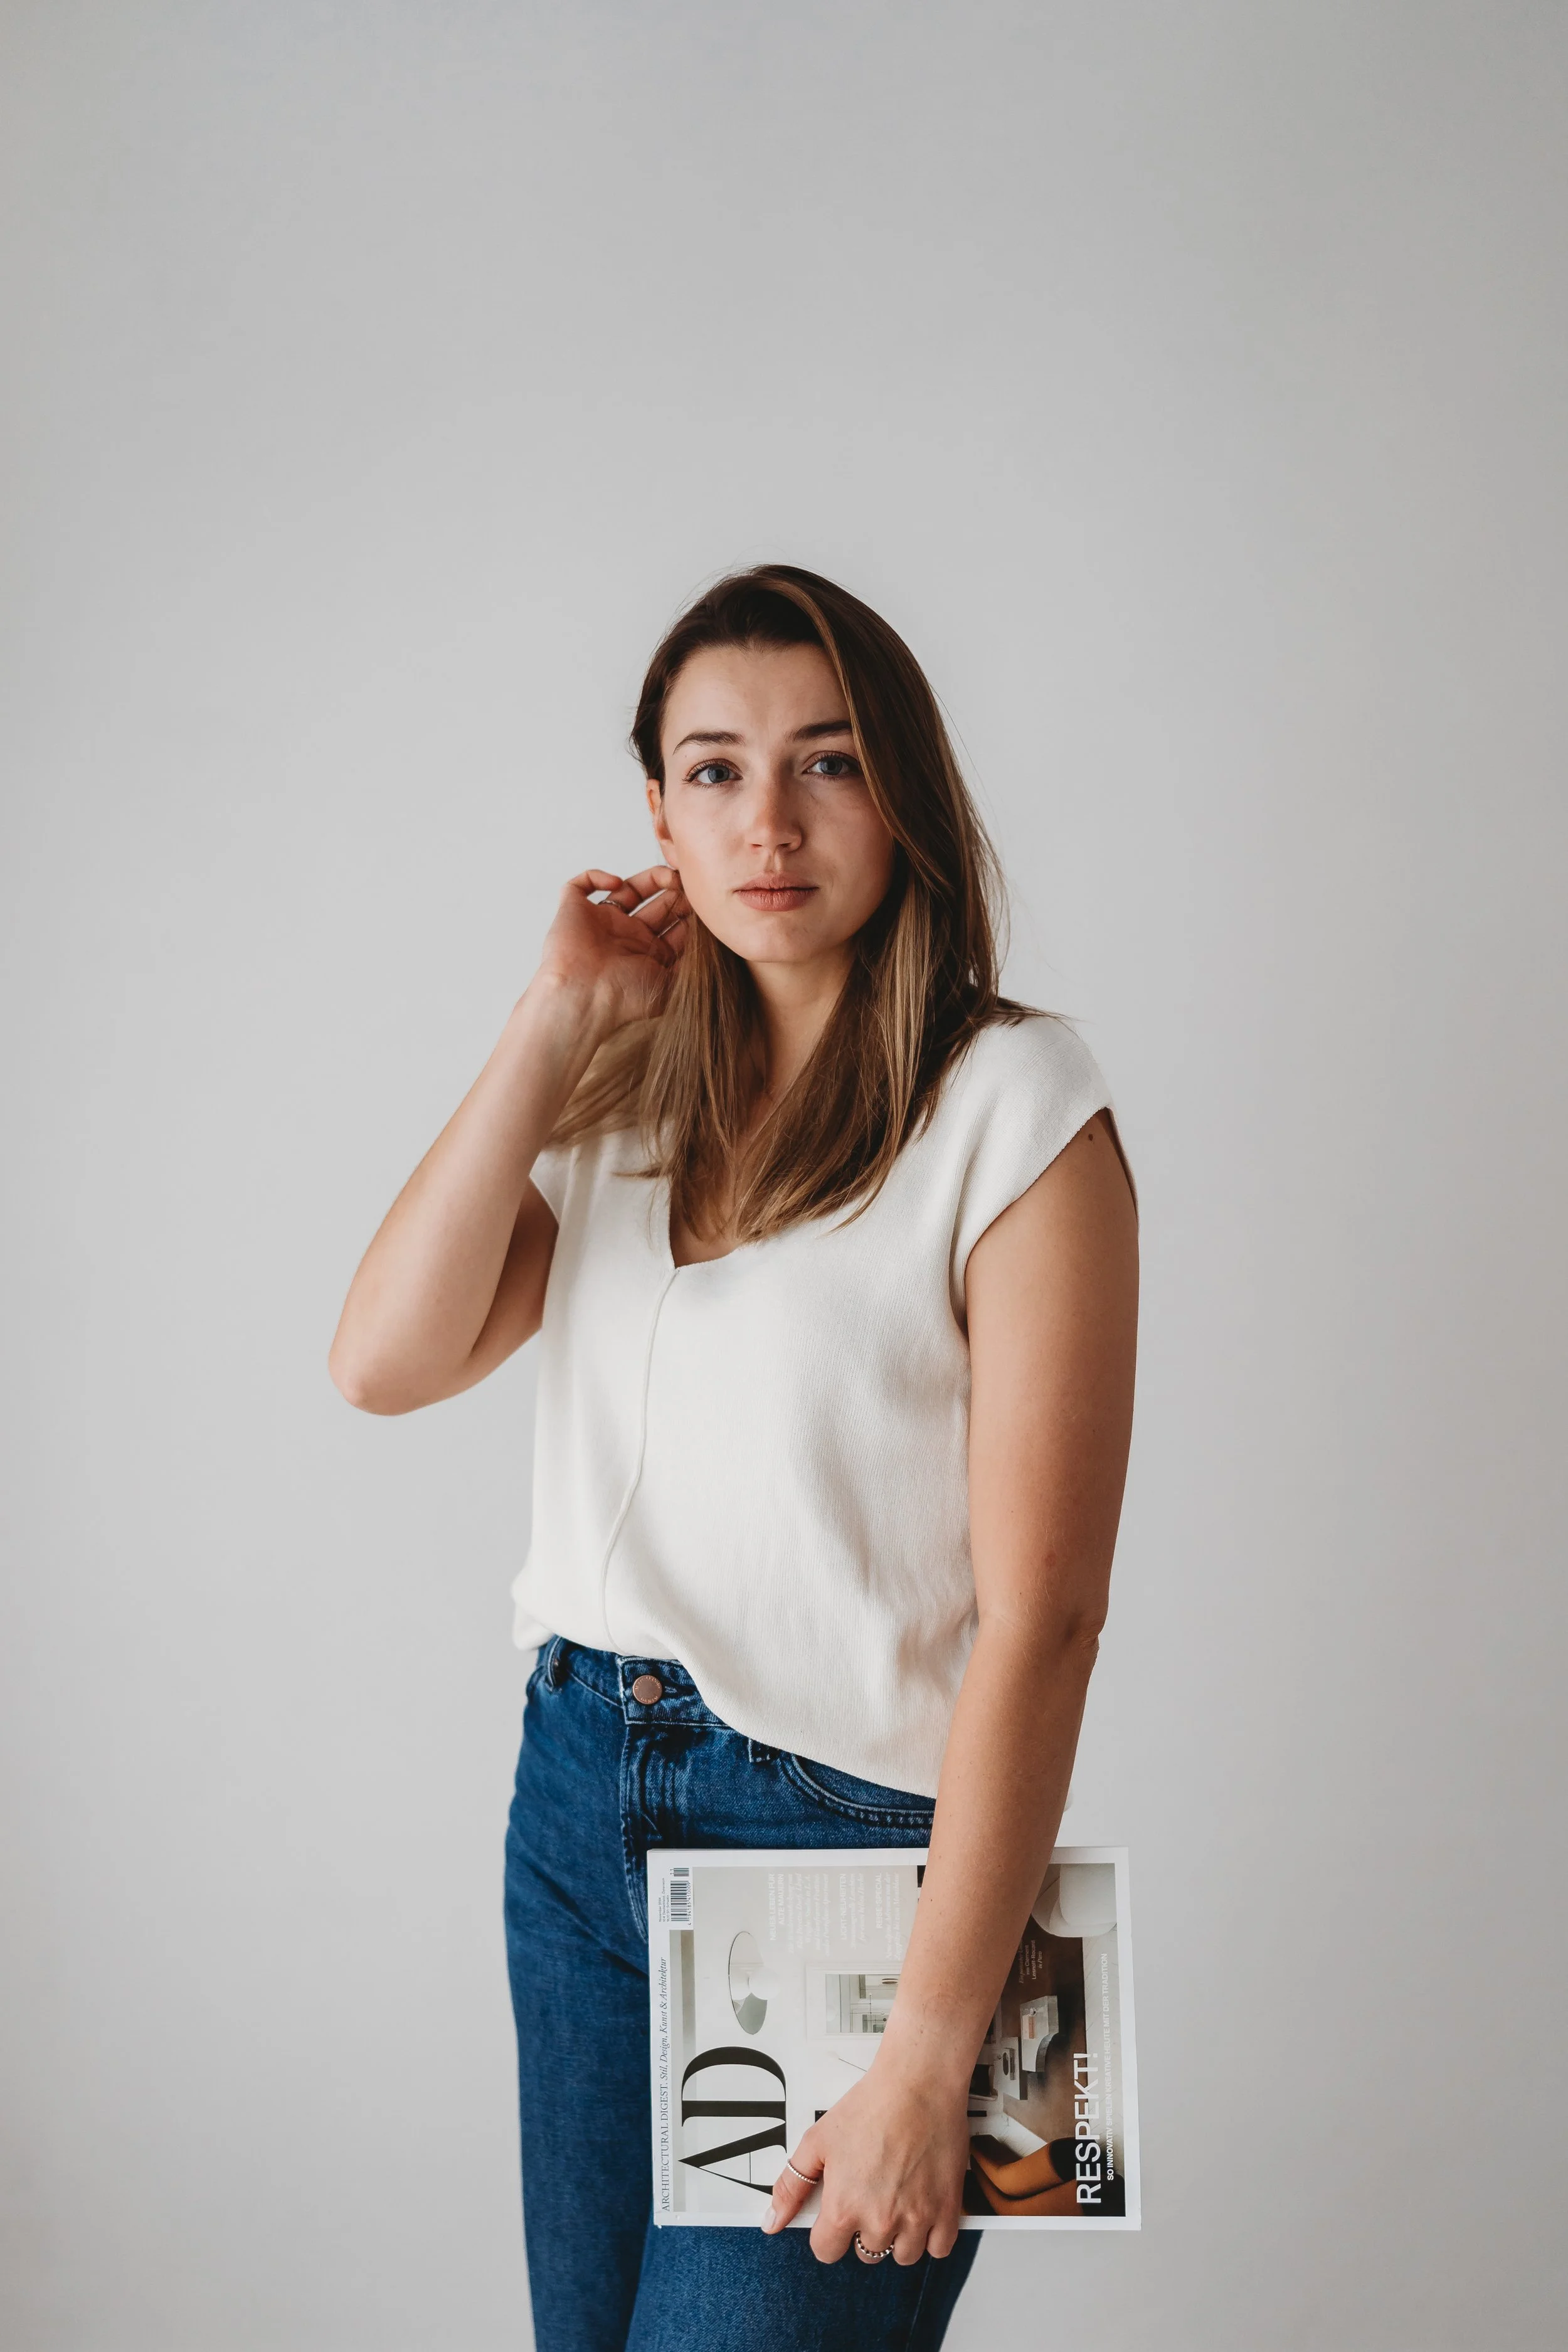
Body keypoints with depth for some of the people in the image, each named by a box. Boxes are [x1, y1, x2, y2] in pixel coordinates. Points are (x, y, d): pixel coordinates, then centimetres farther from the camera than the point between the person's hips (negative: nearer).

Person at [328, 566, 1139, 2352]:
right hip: (580, 1802, 6)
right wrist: (553, 1025, -9)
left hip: (849, 1839, -5)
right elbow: (387, 1359, -6)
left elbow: (1039, 1616, -16)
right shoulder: (630, 1097, 7)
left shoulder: (1012, 1112, -13)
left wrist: (927, 2057, -18)